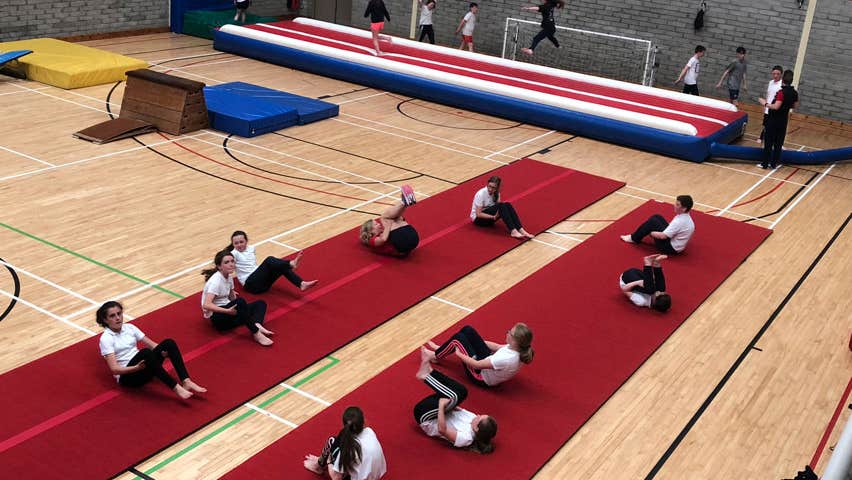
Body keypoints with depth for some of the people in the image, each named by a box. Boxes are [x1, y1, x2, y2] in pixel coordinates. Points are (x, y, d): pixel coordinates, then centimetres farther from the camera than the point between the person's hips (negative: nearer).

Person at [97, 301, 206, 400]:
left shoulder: (129, 327, 11)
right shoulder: (106, 338, -7)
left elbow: (152, 344, 9)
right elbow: (114, 369, -15)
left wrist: (163, 351, -13)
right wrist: (136, 368, -30)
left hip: (144, 367, 6)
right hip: (127, 375, -6)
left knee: (169, 343, -18)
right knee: (145, 352, -37)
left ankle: (186, 382, -30)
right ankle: (176, 388, -40)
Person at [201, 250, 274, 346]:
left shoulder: (229, 277, 9)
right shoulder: (216, 281, -17)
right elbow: (206, 305, -28)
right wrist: (227, 311, -33)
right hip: (217, 316, -9)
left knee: (260, 304, 0)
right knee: (240, 301, -35)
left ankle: (256, 325, -32)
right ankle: (256, 334, -35)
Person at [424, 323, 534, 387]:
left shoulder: (507, 360, -41)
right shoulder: (516, 348, -18)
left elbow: (476, 365, -31)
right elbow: (497, 347, 2)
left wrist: (459, 353, -15)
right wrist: (476, 340, 6)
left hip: (481, 377, -7)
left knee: (458, 338, -5)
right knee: (467, 330, 5)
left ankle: (435, 356, 22)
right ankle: (443, 350, 28)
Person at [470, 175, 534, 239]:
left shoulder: (496, 193, -2)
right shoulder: (481, 194, -20)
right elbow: (478, 214, -22)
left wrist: (497, 215, -25)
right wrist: (493, 217, -28)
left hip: (490, 216, 6)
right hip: (478, 218, -6)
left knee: (507, 205, -22)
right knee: (500, 206, -30)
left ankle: (521, 230, -32)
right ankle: (513, 231, -40)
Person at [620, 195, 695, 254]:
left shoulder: (680, 222, -28)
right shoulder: (686, 217, 1)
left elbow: (663, 236, -29)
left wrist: (650, 233, -12)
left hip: (670, 248, -10)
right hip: (673, 240, 10)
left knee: (652, 222, -13)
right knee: (656, 217, 10)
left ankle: (634, 238, 3)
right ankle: (636, 237, 15)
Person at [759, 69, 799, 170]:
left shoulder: (782, 92, -20)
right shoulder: (794, 93, 2)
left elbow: (776, 106, -26)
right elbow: (795, 106, 14)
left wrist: (765, 103, -15)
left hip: (774, 120, -6)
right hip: (783, 121, 6)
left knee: (768, 142, 2)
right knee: (779, 143, 12)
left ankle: (765, 163, 6)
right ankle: (774, 163, 16)